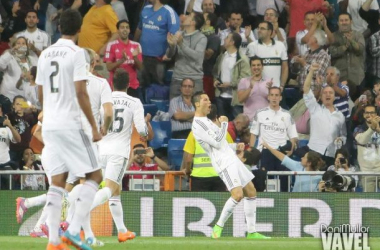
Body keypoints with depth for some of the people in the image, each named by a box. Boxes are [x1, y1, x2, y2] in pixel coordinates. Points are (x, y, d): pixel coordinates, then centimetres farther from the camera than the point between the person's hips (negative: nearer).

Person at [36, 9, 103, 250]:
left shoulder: (45, 54, 11)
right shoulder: (77, 53, -9)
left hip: (49, 126, 7)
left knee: (58, 181, 7)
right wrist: (94, 127, -10)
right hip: (70, 125, -7)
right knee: (94, 176, 2)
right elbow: (81, 93, -14)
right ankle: (74, 230, -10)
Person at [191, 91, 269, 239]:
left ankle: (252, 232, 12)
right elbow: (217, 143, -17)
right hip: (224, 163, -10)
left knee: (251, 192, 9)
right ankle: (219, 226, -7)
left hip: (231, 159, 10)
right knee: (238, 195, -24)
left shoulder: (206, 121, 19)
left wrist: (236, 146, 13)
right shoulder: (197, 125, -13)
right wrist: (224, 124, -6)